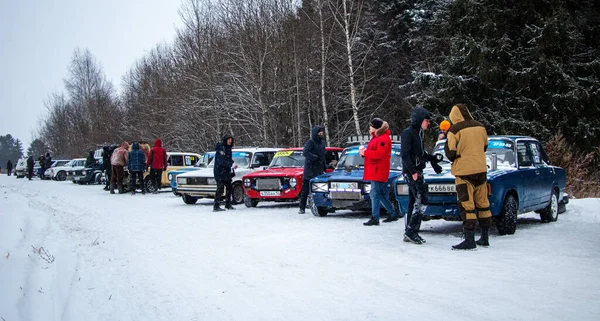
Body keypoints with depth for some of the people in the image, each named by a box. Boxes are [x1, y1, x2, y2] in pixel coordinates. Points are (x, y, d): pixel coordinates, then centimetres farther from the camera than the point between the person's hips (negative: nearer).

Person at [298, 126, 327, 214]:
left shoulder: (322, 143, 15)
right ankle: (302, 208, 3)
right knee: (305, 189, -2)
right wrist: (316, 158, -25)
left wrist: (325, 166, 17)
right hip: (310, 171, -6)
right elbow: (305, 153, -22)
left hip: (319, 171, 6)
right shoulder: (310, 142, -8)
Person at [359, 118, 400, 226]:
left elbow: (379, 154, -24)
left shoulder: (383, 139, -14)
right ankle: (393, 214, 24)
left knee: (375, 194, -10)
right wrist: (364, 151, 5)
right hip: (374, 171, 10)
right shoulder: (376, 137, 19)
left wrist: (365, 152, -18)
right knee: (381, 194, 15)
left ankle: (375, 218, -8)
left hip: (378, 171, -10)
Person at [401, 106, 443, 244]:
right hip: (411, 172, -10)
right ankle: (411, 231, -11)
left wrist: (433, 158, 16)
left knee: (414, 201, 10)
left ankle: (409, 233, 14)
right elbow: (405, 154, -19)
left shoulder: (419, 133, 17)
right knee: (422, 201, -13)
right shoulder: (408, 133, -11)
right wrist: (413, 171, -22)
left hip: (417, 171, 10)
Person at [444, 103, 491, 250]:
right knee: (482, 203, 12)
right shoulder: (481, 127, 6)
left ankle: (470, 240, -6)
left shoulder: (455, 130, -12)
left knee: (466, 205, -4)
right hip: (481, 170, 6)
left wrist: (455, 159, 11)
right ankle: (485, 238, 20)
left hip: (464, 171, -6)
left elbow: (450, 152, -9)